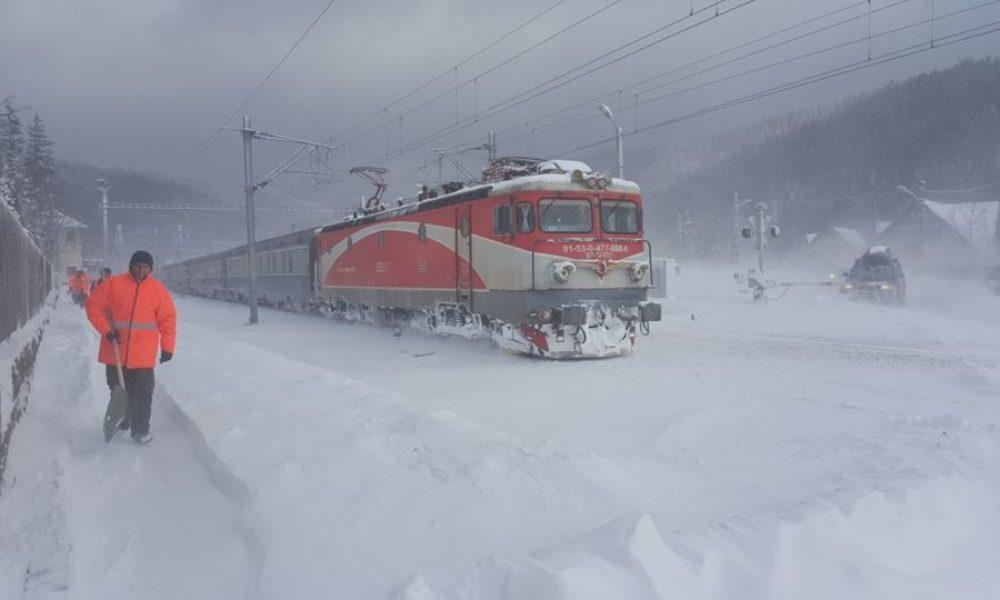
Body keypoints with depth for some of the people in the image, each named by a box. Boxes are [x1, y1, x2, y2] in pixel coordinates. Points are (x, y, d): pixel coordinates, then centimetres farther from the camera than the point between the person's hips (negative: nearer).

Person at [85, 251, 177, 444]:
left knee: (142, 393, -4)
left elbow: (168, 319, 2)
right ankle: (119, 421, 34)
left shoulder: (158, 290, -1)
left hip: (143, 355, -1)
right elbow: (93, 306, 2)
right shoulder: (113, 283, -2)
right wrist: (105, 329, -8)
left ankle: (140, 429, 5)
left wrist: (167, 347, -1)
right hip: (115, 351, 1)